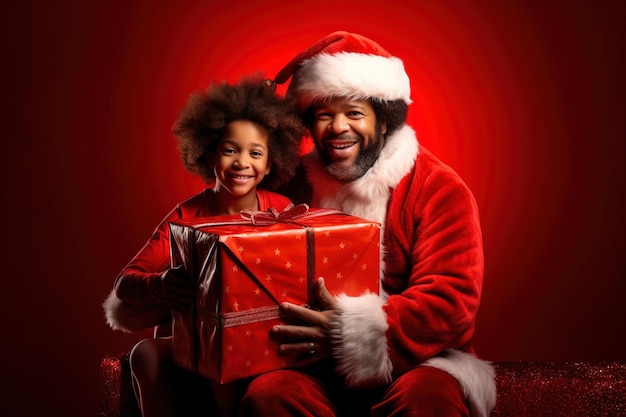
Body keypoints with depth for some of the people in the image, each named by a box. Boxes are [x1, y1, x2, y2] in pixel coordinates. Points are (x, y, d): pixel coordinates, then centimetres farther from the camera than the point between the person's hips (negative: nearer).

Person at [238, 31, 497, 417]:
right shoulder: (301, 182, 8)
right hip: (323, 368, 3)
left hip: (416, 364, -2)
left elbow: (451, 301, -15)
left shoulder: (439, 190, -6)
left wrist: (361, 332, -27)